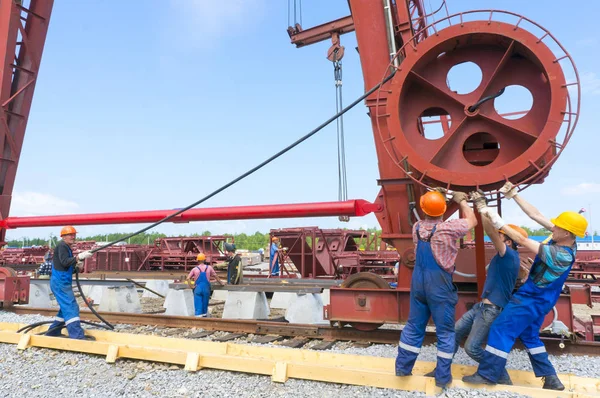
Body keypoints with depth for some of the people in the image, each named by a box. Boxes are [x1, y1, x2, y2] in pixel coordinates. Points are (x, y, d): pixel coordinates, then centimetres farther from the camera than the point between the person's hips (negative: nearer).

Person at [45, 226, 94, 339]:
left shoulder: (67, 248, 20)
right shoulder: (61, 246, -8)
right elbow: (64, 262, -24)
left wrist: (78, 267, 2)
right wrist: (80, 257, -32)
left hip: (63, 282, 10)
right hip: (60, 282, -10)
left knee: (66, 308, 15)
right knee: (71, 307, -15)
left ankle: (52, 332, 24)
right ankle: (77, 335, -20)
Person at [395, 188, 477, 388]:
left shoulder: (417, 227, -2)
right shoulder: (447, 228, -16)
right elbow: (472, 221, 2)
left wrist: (438, 196, 19)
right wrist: (461, 201, 15)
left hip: (418, 282, 5)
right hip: (440, 285, -4)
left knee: (414, 326, 15)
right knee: (445, 331, 9)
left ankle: (403, 366, 22)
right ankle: (442, 376, 16)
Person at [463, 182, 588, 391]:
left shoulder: (561, 255, -30)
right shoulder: (564, 242, -6)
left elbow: (523, 241, -31)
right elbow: (535, 215, -5)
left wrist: (499, 222, -29)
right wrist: (514, 195, -8)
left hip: (532, 299, -10)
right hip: (537, 298, 10)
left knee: (501, 329, -5)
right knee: (529, 335, 21)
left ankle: (487, 374, 2)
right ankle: (550, 378, 28)